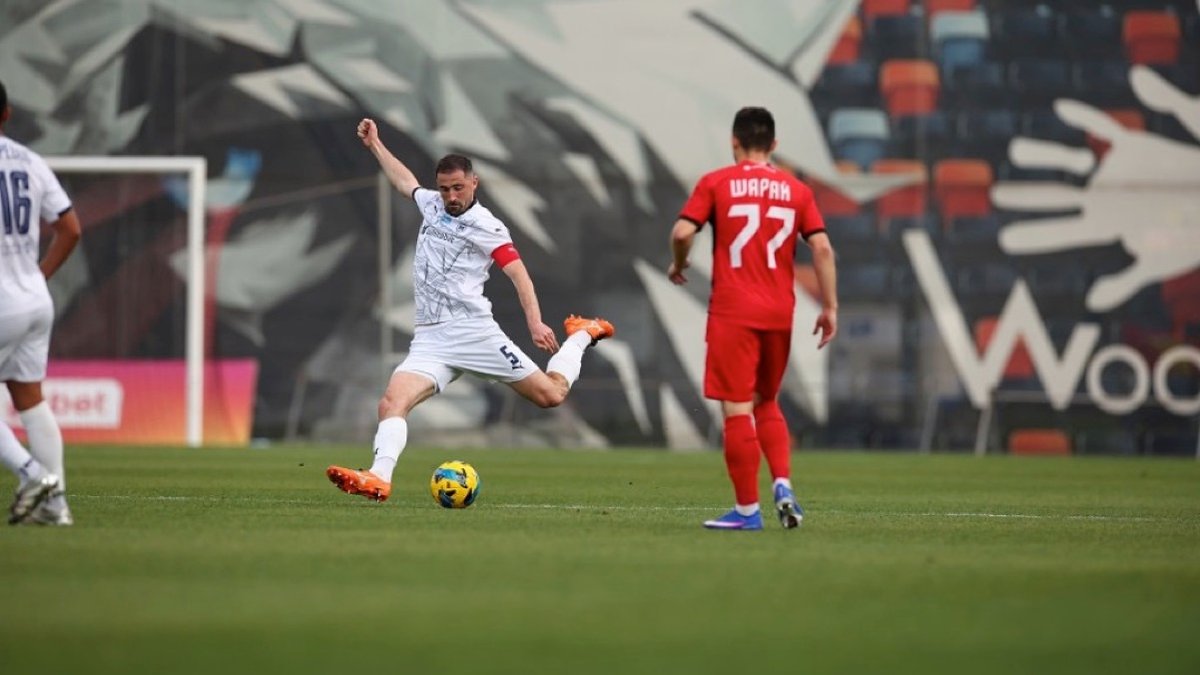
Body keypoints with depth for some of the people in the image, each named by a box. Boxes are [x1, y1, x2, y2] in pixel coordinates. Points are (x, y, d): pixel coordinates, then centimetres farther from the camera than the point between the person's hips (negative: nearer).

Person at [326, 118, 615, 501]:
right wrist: (374, 145, 44)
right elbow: (405, 180, 37)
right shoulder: (432, 206, 15)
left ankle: (580, 336, 26)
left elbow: (518, 274, -11)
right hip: (429, 338, 4)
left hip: (472, 331, -4)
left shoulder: (486, 228, -2)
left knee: (551, 394, -2)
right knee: (392, 402, -22)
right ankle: (378, 478, -39)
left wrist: (535, 322, -24)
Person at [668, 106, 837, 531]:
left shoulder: (715, 184, 0)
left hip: (732, 313, -4)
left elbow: (683, 232, -10)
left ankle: (747, 509, -1)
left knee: (737, 409, -1)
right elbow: (822, 247, 0)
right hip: (779, 314, 4)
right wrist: (830, 307, 4)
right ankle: (783, 485, 2)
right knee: (766, 404, 20)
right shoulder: (796, 190, 8)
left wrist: (678, 265, 11)